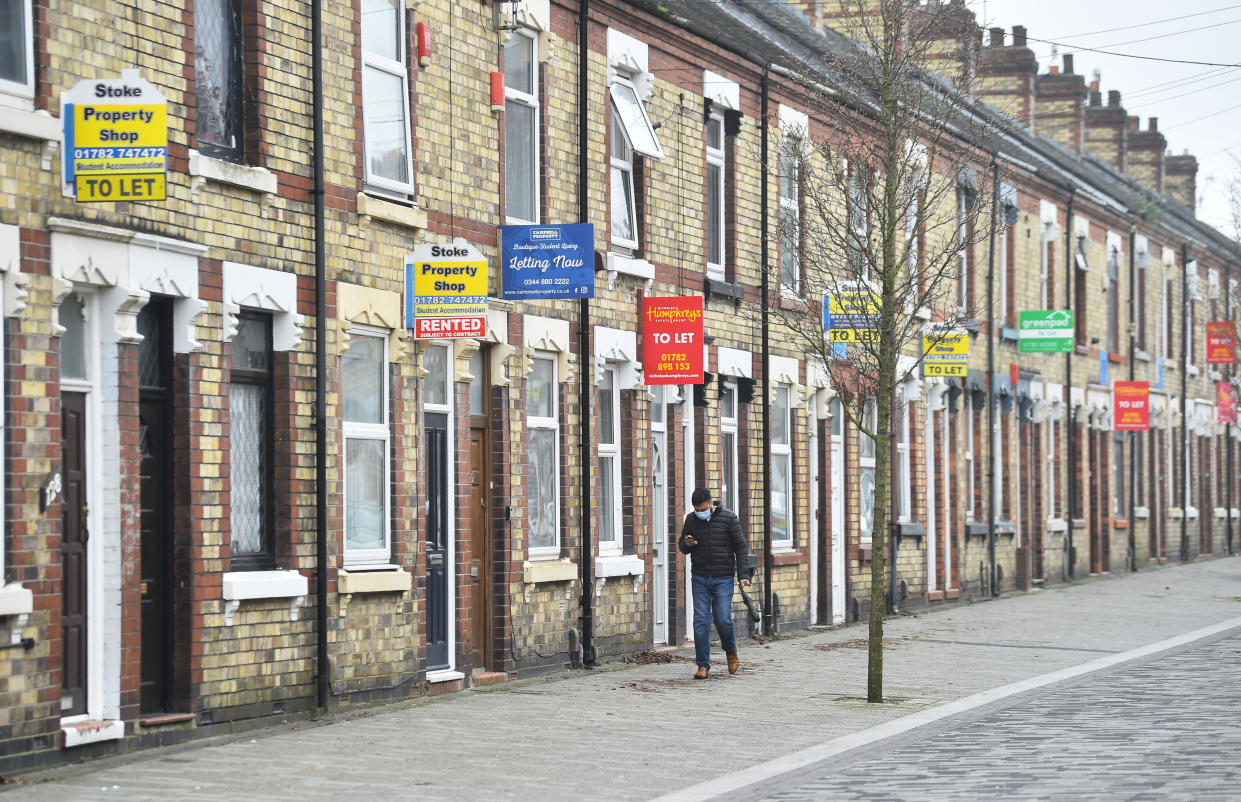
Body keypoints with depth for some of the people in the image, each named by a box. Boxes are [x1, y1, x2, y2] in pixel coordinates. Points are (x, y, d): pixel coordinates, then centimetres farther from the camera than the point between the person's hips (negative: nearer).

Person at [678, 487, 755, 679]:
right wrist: (686, 545, -8)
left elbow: (741, 547, 0)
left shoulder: (728, 518, -3)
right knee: (700, 621, -4)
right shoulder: (691, 520, 5)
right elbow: (682, 546, 17)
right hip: (700, 579, 3)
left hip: (723, 579, -3)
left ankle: (731, 652, 21)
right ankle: (703, 665, 2)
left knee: (723, 620, -8)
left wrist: (743, 575, -8)